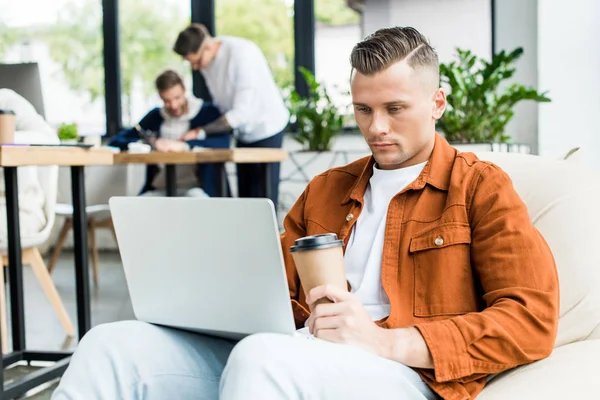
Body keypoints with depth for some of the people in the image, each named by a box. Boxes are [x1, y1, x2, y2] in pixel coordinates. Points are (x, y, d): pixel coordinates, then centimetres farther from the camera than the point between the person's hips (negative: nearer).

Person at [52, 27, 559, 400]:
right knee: (114, 345, -17)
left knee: (262, 357, -38)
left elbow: (533, 318, -4)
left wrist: (387, 341, -15)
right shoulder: (324, 190, 25)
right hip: (290, 356, 5)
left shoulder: (479, 187, 8)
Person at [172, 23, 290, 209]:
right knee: (245, 196, 6)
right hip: (244, 132, 7)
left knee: (262, 196, -10)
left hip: (266, 128, -7)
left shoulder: (242, 53, -27)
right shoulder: (205, 59, -5)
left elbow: (242, 112, -29)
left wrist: (200, 132, -28)